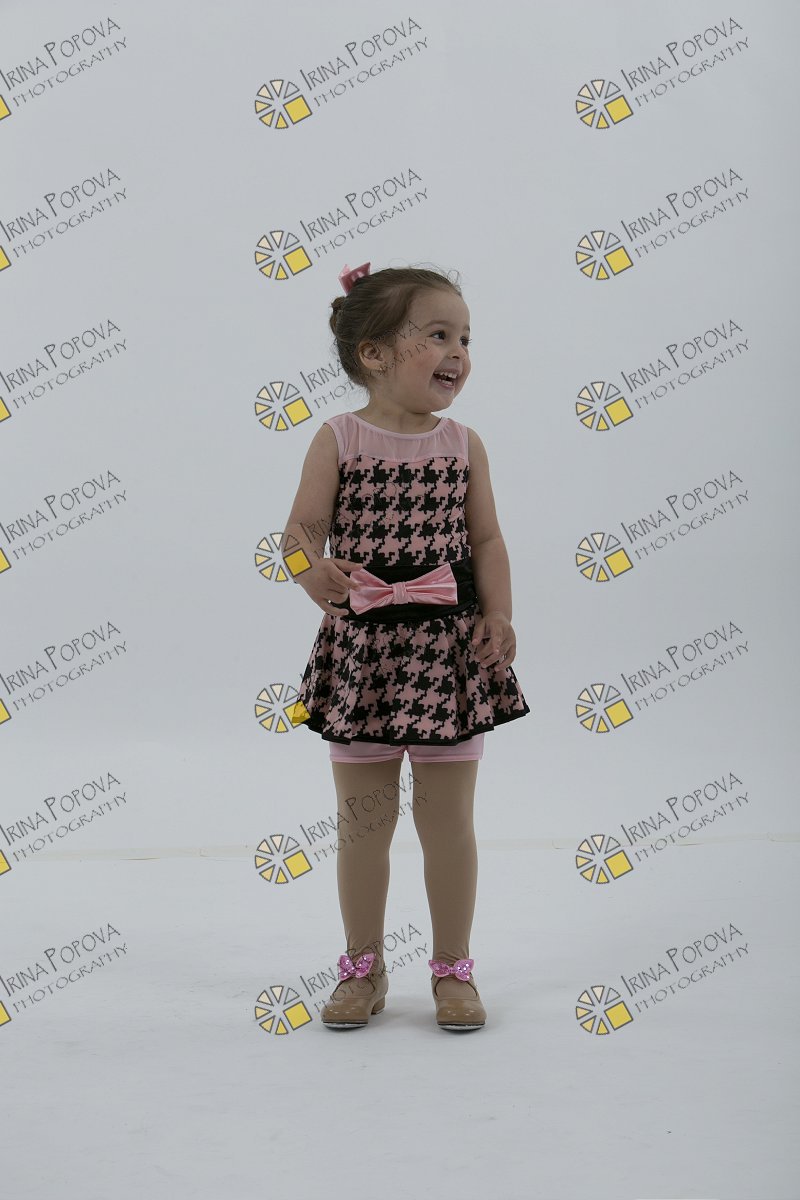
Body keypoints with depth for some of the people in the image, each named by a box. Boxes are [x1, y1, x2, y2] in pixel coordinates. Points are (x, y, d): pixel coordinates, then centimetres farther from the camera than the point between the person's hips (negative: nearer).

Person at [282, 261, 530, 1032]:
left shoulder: (463, 445, 3)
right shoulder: (338, 439, -3)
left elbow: (487, 541, 5)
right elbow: (303, 525, -5)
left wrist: (498, 616, -8)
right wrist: (311, 568, -27)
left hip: (448, 649, 1)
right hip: (361, 649, -1)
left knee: (448, 821, 8)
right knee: (362, 821, 10)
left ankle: (452, 969, 24)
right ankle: (364, 968, 26)